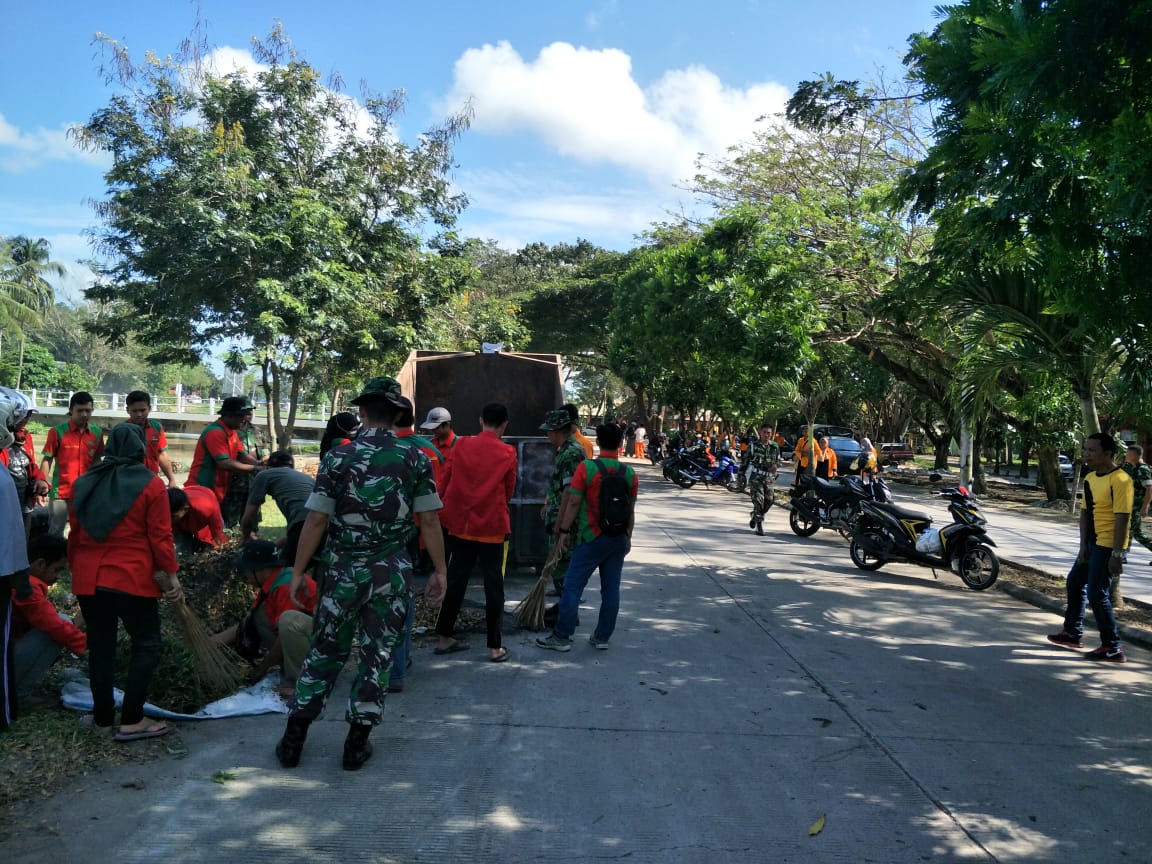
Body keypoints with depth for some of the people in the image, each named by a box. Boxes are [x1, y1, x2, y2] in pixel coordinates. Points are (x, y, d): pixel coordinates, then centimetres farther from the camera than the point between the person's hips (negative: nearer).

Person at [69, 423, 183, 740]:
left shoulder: (85, 482, 8)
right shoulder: (151, 485, -7)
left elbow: (75, 533, 13)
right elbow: (160, 536, -10)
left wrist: (76, 568, 25)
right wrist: (171, 574, -2)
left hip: (88, 579, 5)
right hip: (133, 578, -5)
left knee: (100, 647, 14)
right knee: (146, 645, 6)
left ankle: (103, 718, 21)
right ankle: (131, 721, 3)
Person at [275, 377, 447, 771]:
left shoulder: (338, 457, -6)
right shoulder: (415, 460, -4)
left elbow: (316, 520, -7)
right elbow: (429, 521, -5)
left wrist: (298, 571, 2)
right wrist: (439, 571, 3)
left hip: (343, 571, 0)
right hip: (393, 573, 0)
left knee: (325, 651, 14)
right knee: (378, 656, 11)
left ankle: (293, 739, 20)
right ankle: (357, 743, 18)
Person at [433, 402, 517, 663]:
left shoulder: (461, 445, 1)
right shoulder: (508, 453, -6)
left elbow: (446, 482, 6)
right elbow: (508, 490, 2)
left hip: (461, 524, 3)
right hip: (493, 526, -3)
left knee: (455, 580, 14)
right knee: (494, 585, 4)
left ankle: (444, 637, 22)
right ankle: (495, 647, 7)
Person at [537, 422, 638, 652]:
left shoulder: (587, 467, -10)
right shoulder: (629, 473, 2)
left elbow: (573, 502, -10)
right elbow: (631, 510, 7)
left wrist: (564, 530, -1)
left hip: (591, 538, -4)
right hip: (619, 539, 4)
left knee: (573, 587, 2)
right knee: (611, 589, 10)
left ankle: (562, 637, 6)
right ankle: (602, 637, 17)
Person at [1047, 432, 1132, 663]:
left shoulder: (1120, 480, -19)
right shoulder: (1090, 478, 8)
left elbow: (1122, 519, -21)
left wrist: (1117, 554, -22)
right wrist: (1083, 545, 5)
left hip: (1108, 545, -9)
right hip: (1093, 542, 9)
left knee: (1096, 594, -7)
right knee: (1075, 582, 18)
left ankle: (1112, 648, 4)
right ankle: (1072, 633, 33)